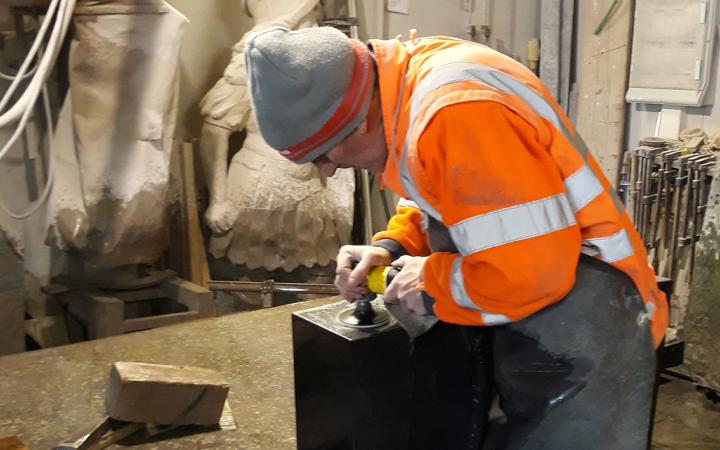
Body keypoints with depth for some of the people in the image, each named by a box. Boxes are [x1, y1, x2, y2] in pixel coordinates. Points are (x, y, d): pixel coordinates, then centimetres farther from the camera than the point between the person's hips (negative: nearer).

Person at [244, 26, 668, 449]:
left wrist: (431, 285, -16)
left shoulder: (457, 114, -31)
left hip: (577, 322, -9)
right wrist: (391, 248, -2)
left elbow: (533, 270, -31)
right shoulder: (408, 75, -1)